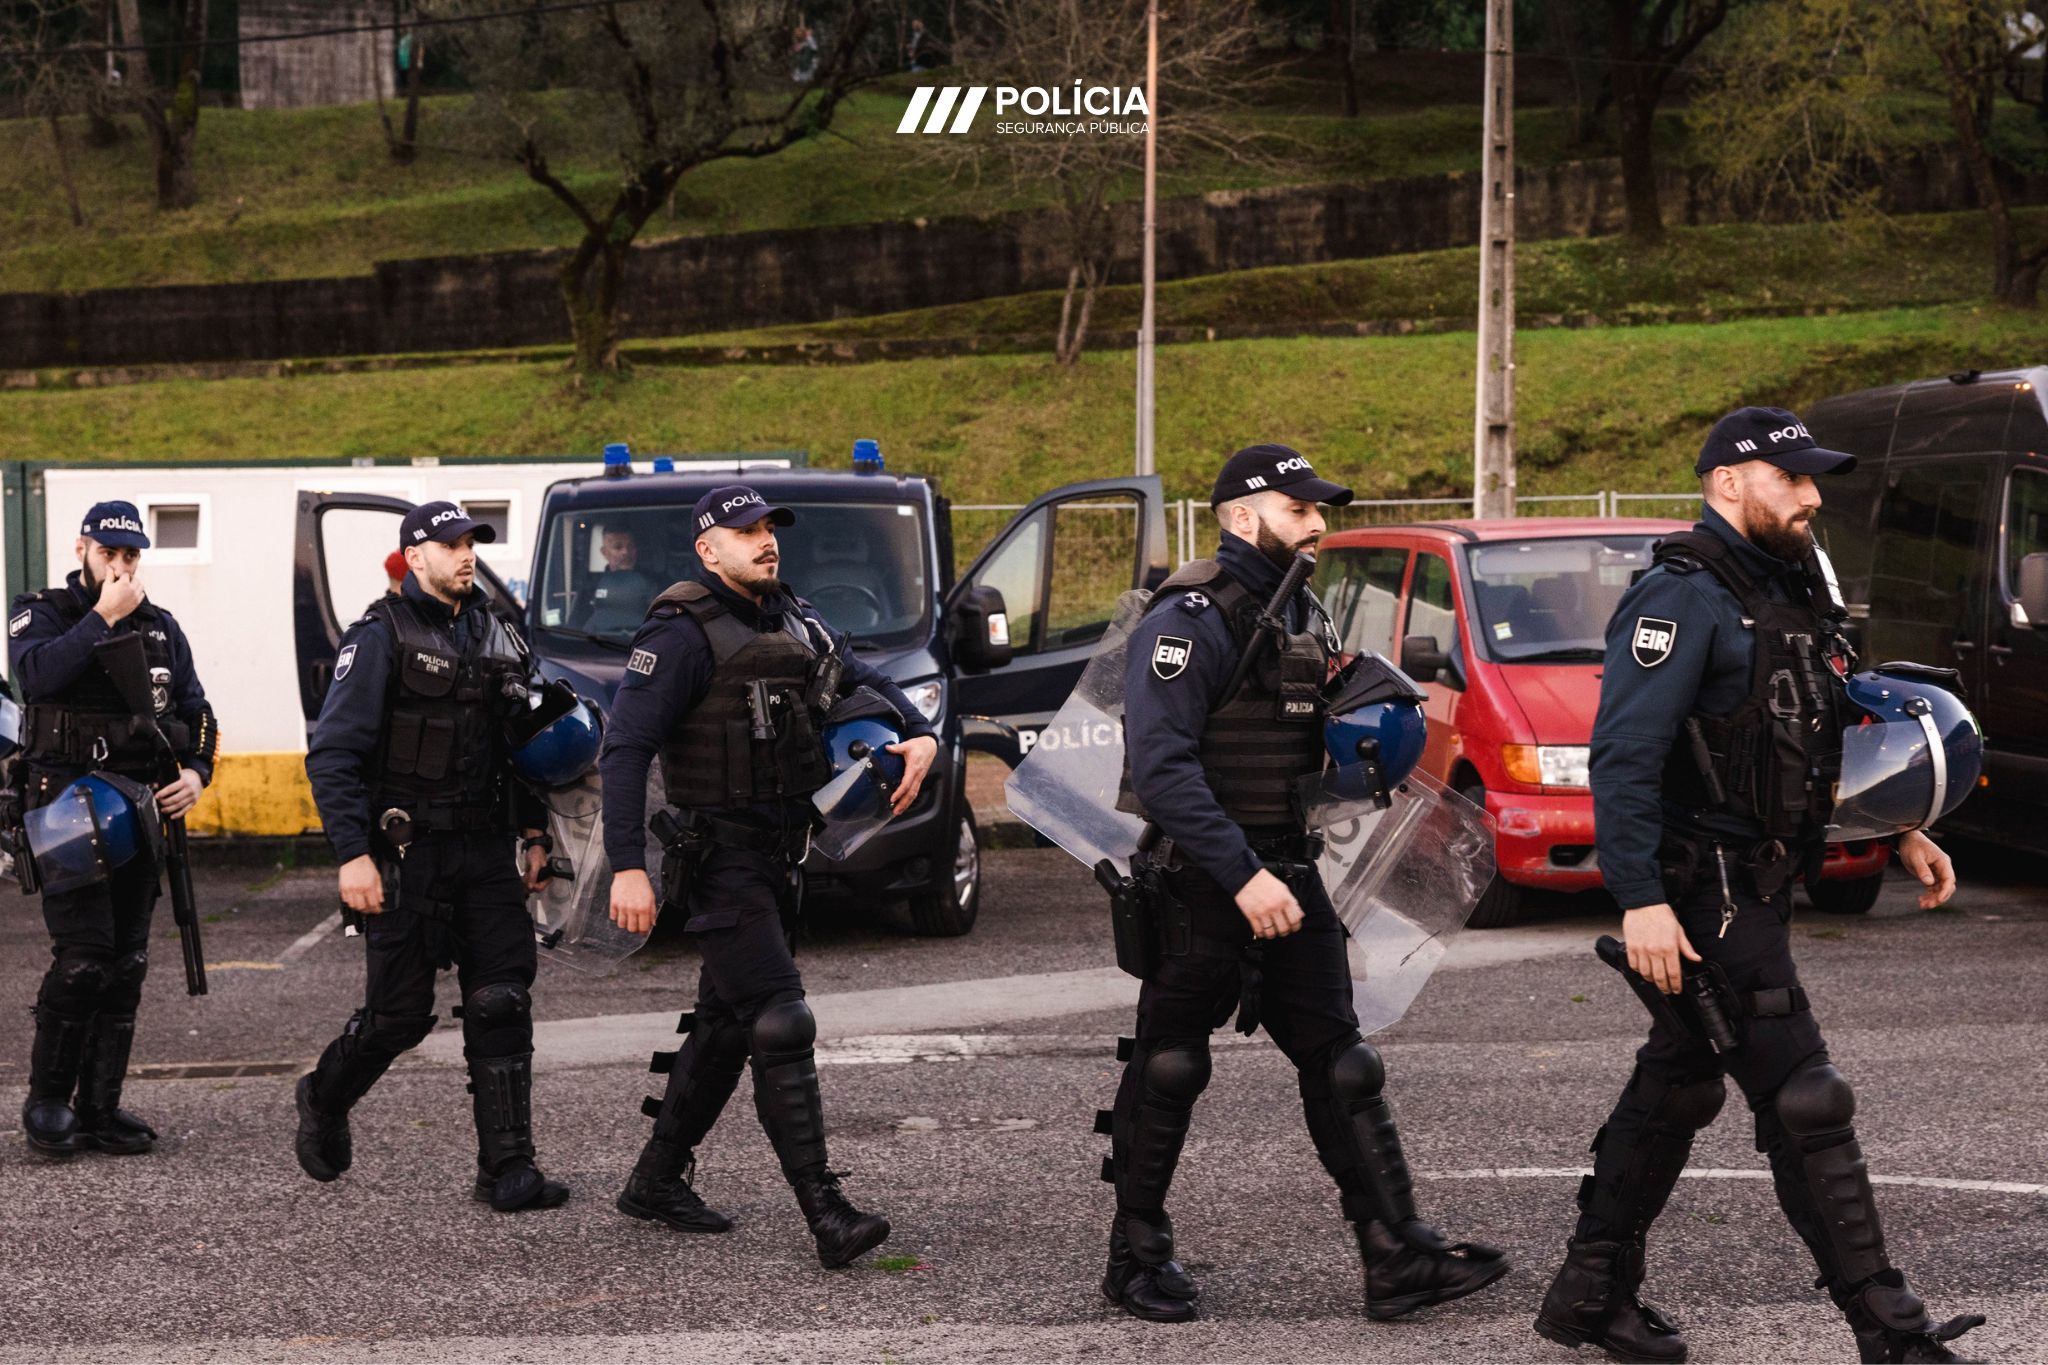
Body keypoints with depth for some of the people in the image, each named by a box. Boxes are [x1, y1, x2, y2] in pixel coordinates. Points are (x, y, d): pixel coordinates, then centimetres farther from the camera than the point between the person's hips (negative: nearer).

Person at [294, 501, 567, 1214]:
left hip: (486, 852, 5)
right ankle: (323, 1100, 30)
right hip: (408, 853, -5)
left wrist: (533, 833, 13)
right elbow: (332, 753, -12)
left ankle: (507, 1167, -2)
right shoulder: (381, 638, -7)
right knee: (400, 1012, 2)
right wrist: (353, 855, -18)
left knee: (502, 1002, -3)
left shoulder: (494, 635, 13)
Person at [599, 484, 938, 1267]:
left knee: (725, 1026, 15)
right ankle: (826, 1216, -16)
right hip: (720, 857, -9)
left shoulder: (796, 622, 11)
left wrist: (919, 735, 4)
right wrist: (627, 867, -25)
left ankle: (656, 1181, 29)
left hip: (781, 852, 9)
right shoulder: (684, 633, -13)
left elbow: (863, 680, 26)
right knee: (780, 1026, -14)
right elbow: (625, 749, -18)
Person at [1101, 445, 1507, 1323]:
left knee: (1340, 1065, 3)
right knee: (1168, 1069, 3)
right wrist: (1242, 877, -27)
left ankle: (1399, 1259, 3)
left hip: (1285, 874, 8)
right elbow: (1161, 766, -23)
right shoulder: (1191, 620, -14)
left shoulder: (1303, 614, 13)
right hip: (1200, 881, -8)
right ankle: (1137, 1256, 16)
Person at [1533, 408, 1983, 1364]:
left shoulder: (1789, 588, 15)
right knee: (1804, 1103, -9)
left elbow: (1833, 732, 25)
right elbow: (1624, 756, -22)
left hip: (1760, 886, 10)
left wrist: (1902, 832, 16)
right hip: (1704, 895, -10)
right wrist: (1641, 901, -28)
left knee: (1677, 1089, 16)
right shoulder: (1683, 597, -16)